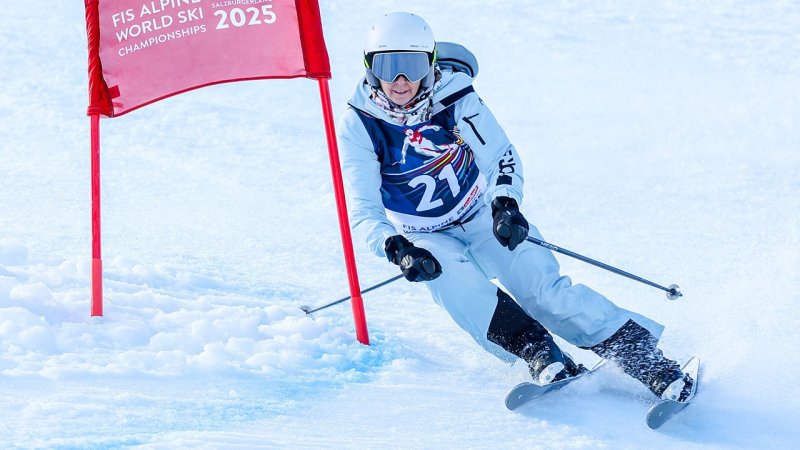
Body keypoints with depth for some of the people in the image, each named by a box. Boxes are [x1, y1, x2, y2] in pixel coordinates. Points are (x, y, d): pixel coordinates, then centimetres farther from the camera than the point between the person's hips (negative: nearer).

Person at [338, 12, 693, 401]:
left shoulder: (453, 96, -18)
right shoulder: (359, 125, -18)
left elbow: (502, 157, -13)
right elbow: (364, 212, -22)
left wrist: (506, 202, -33)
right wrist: (395, 248, -42)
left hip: (482, 217, 0)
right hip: (425, 238, 0)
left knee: (543, 287, -20)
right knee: (447, 272, -33)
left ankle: (645, 358, -21)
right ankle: (540, 355, -34)